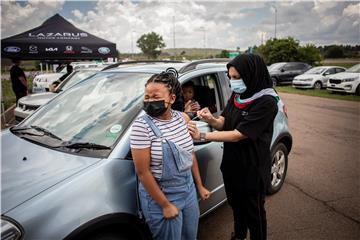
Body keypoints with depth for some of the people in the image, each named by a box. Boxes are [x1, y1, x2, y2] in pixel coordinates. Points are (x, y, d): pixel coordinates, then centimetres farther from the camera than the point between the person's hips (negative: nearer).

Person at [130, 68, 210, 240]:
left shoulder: (182, 118, -3)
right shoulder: (142, 126, -20)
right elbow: (143, 172, -19)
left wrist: (199, 185, 12)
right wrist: (165, 205, -15)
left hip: (188, 189, 6)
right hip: (160, 195, -5)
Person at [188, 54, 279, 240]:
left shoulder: (266, 102, -24)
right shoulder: (237, 95, -2)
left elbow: (238, 135, -27)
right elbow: (223, 123, 1)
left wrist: (201, 136, -27)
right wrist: (211, 120, -21)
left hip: (252, 168, -7)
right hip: (231, 163, 7)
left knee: (254, 211, 15)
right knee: (236, 204, 27)